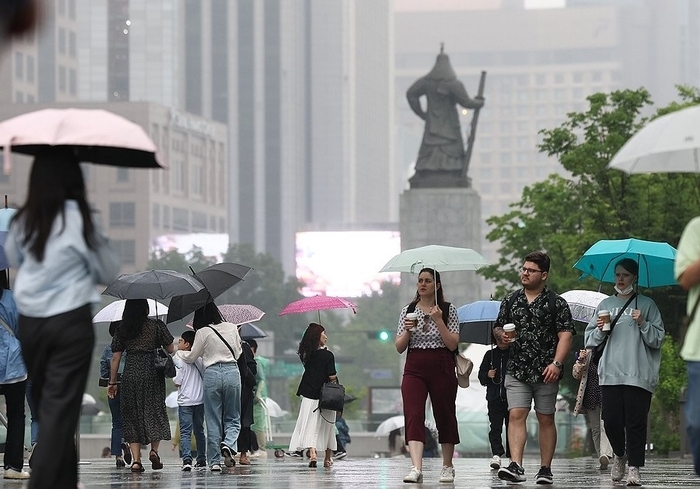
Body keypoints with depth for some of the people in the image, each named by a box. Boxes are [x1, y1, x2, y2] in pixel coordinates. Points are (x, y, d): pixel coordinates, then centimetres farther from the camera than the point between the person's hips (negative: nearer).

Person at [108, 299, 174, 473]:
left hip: (130, 376, 1)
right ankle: (154, 449, -9)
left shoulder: (122, 330, 7)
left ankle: (136, 459, -2)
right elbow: (170, 349, 1)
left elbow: (115, 358, 6)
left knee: (132, 415, 5)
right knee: (155, 412, 11)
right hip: (152, 373, -1)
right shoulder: (157, 325, 1)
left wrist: (112, 382, 12)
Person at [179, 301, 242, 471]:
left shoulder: (203, 333, -5)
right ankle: (228, 444, -18)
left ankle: (214, 461, 6)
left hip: (212, 374, -2)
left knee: (213, 421, 6)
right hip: (232, 371, 2)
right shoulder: (232, 328, 4)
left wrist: (179, 353, 26)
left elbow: (192, 357, 6)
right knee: (233, 418, 12)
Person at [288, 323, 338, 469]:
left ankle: (312, 453, -21)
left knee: (310, 425, 0)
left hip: (309, 395, 2)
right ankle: (328, 458, 22)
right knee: (326, 426, 12)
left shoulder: (307, 355, 2)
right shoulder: (328, 355, -11)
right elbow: (332, 377, -13)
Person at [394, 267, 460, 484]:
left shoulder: (449, 310, 3)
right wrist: (407, 331, -10)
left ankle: (447, 466, 21)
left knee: (445, 415, 6)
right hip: (414, 369, 1)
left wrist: (439, 321, -14)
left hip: (442, 368, -1)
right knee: (414, 416, -15)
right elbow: (399, 347, 8)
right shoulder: (408, 310, 10)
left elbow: (453, 344, -5)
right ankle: (416, 468, -25)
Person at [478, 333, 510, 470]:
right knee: (495, 426, -10)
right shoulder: (490, 355, 13)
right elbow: (481, 375, 14)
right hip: (495, 396, 1)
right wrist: (487, 375, -7)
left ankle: (511, 456, 11)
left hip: (511, 397, -1)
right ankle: (496, 455, -18)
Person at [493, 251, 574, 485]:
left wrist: (556, 363, -15)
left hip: (546, 373, -2)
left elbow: (566, 334, -5)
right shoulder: (511, 300, 12)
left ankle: (545, 469, 11)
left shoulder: (556, 303, 1)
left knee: (546, 420, 4)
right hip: (517, 371, 2)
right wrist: (501, 335, -4)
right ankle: (516, 466, -19)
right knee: (516, 415, -11)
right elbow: (497, 328, 20)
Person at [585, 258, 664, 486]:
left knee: (635, 422, -7)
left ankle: (634, 469, -5)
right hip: (610, 373, 2)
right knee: (611, 420, -2)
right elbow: (590, 339, 15)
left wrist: (642, 324, -11)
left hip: (638, 374, -2)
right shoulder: (605, 305, 17)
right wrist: (600, 330, -4)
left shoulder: (646, 305, 8)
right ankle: (619, 455, 25)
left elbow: (657, 339, 3)